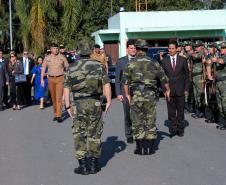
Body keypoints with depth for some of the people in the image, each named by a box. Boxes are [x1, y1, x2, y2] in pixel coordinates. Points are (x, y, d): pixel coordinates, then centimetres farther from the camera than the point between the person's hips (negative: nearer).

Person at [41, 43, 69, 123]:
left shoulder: (62, 57, 0)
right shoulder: (47, 58, 5)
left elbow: (67, 67, 5)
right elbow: (43, 69, 6)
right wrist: (42, 79, -2)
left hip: (60, 78, -3)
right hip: (51, 79, 3)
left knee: (59, 97, -11)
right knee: (53, 98, 9)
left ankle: (59, 116, -11)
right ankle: (56, 114, 21)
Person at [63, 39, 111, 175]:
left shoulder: (71, 68, 2)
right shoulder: (99, 66, -1)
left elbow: (66, 88, 1)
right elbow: (107, 85, -5)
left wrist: (68, 106, 6)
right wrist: (108, 101, 2)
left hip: (78, 104, 0)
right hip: (95, 103, 0)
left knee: (80, 134, 8)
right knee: (94, 133, 10)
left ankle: (83, 166, 7)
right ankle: (93, 164, 14)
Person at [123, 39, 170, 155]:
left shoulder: (131, 64, -1)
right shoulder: (154, 63, 4)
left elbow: (125, 81, -3)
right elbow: (164, 79, 10)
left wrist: (127, 95, 9)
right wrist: (167, 90, 27)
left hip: (135, 95, -1)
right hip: (150, 95, 1)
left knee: (137, 122, 6)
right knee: (150, 122, 9)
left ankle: (140, 148, 7)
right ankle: (150, 148, 11)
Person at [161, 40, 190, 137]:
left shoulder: (183, 60, 3)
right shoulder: (164, 61, 4)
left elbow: (187, 75, 5)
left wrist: (186, 89, 0)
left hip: (180, 90, 0)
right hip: (169, 90, 0)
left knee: (180, 111, 7)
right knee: (171, 112, 2)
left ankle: (180, 129, 17)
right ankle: (173, 129, 11)